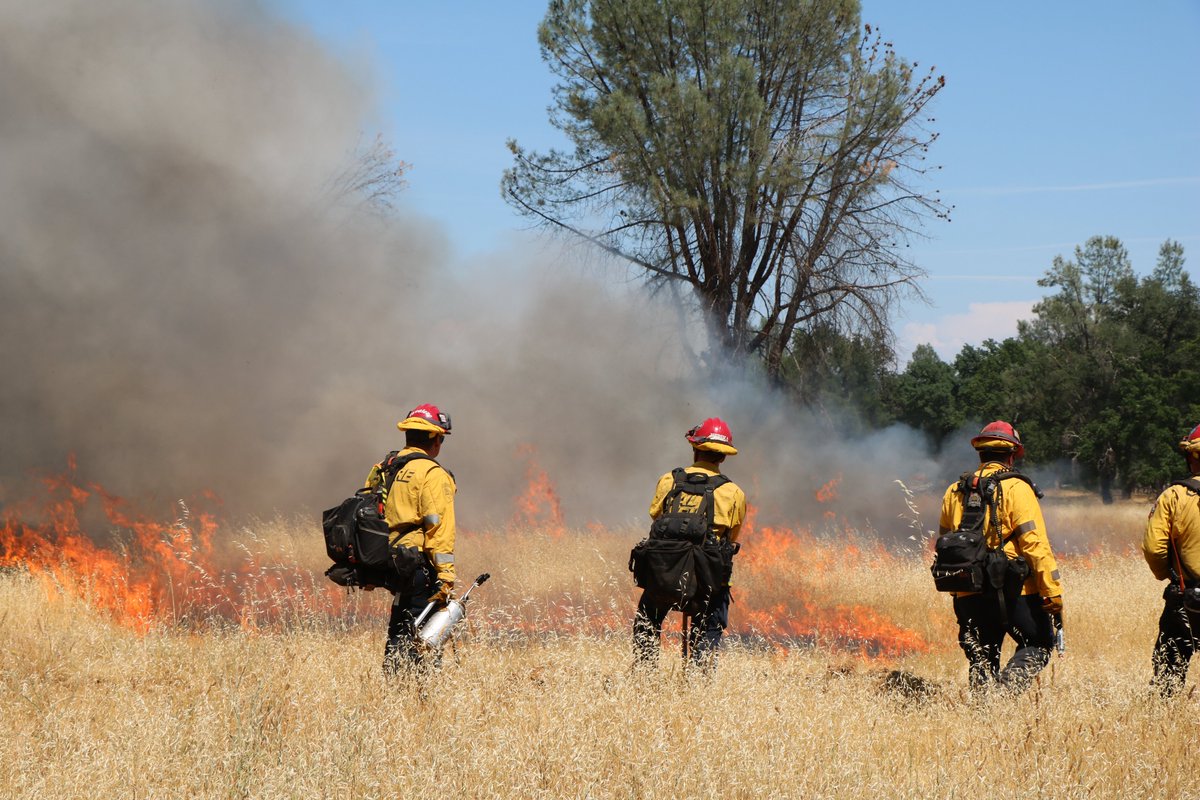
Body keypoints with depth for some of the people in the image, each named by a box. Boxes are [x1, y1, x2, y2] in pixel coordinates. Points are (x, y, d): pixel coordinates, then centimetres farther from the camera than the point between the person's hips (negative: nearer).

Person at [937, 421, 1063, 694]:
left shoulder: (954, 493, 11)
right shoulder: (1016, 489, -7)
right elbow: (1036, 545, -13)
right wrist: (1053, 594, -12)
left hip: (969, 596, 5)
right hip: (1013, 592, -5)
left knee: (981, 662, 14)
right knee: (1038, 645, 9)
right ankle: (1008, 686, -13)